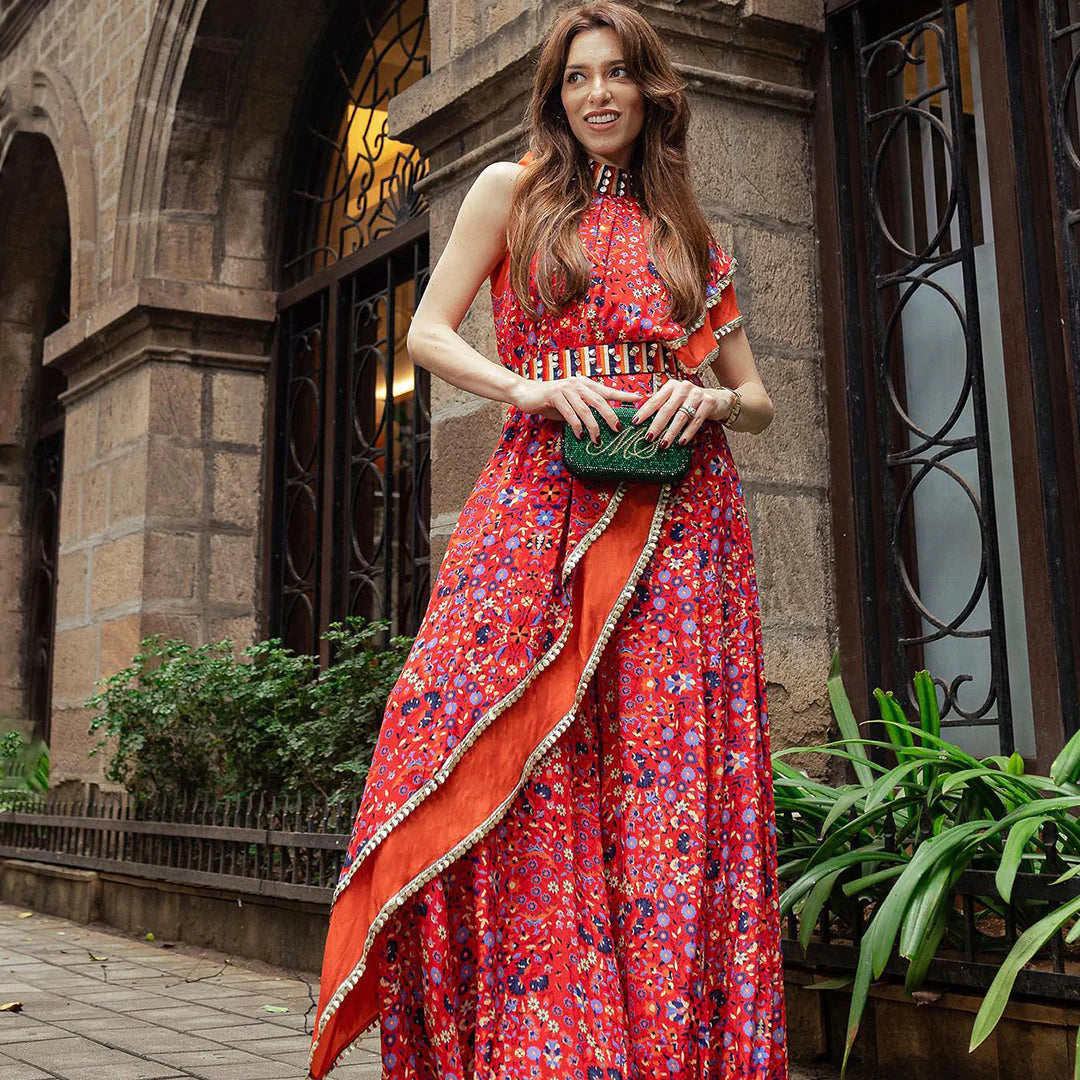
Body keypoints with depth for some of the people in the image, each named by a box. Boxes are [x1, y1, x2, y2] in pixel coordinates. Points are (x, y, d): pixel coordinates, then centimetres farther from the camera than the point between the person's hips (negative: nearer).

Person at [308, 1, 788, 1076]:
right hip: (542, 503, -1)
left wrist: (711, 400, -5)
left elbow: (756, 399, 19)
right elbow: (429, 333, 6)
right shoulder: (512, 190, 14)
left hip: (679, 515, 2)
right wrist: (531, 387, -11)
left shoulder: (688, 235, 20)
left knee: (670, 783, -5)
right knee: (520, 780, -12)